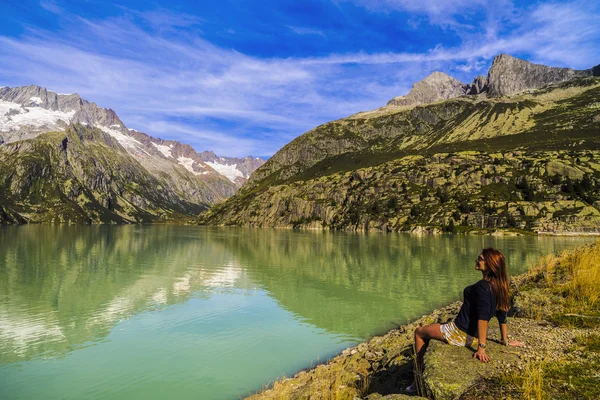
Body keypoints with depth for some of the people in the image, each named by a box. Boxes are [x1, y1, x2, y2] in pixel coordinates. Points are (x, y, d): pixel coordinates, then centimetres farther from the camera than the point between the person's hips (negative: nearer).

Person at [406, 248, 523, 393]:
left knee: (419, 332, 11)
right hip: (473, 336, 9)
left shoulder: (482, 287, -25)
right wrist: (505, 340, 18)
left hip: (460, 333, -9)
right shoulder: (499, 287, 0)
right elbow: (502, 316, 8)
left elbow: (483, 318, -29)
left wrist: (481, 348, -28)